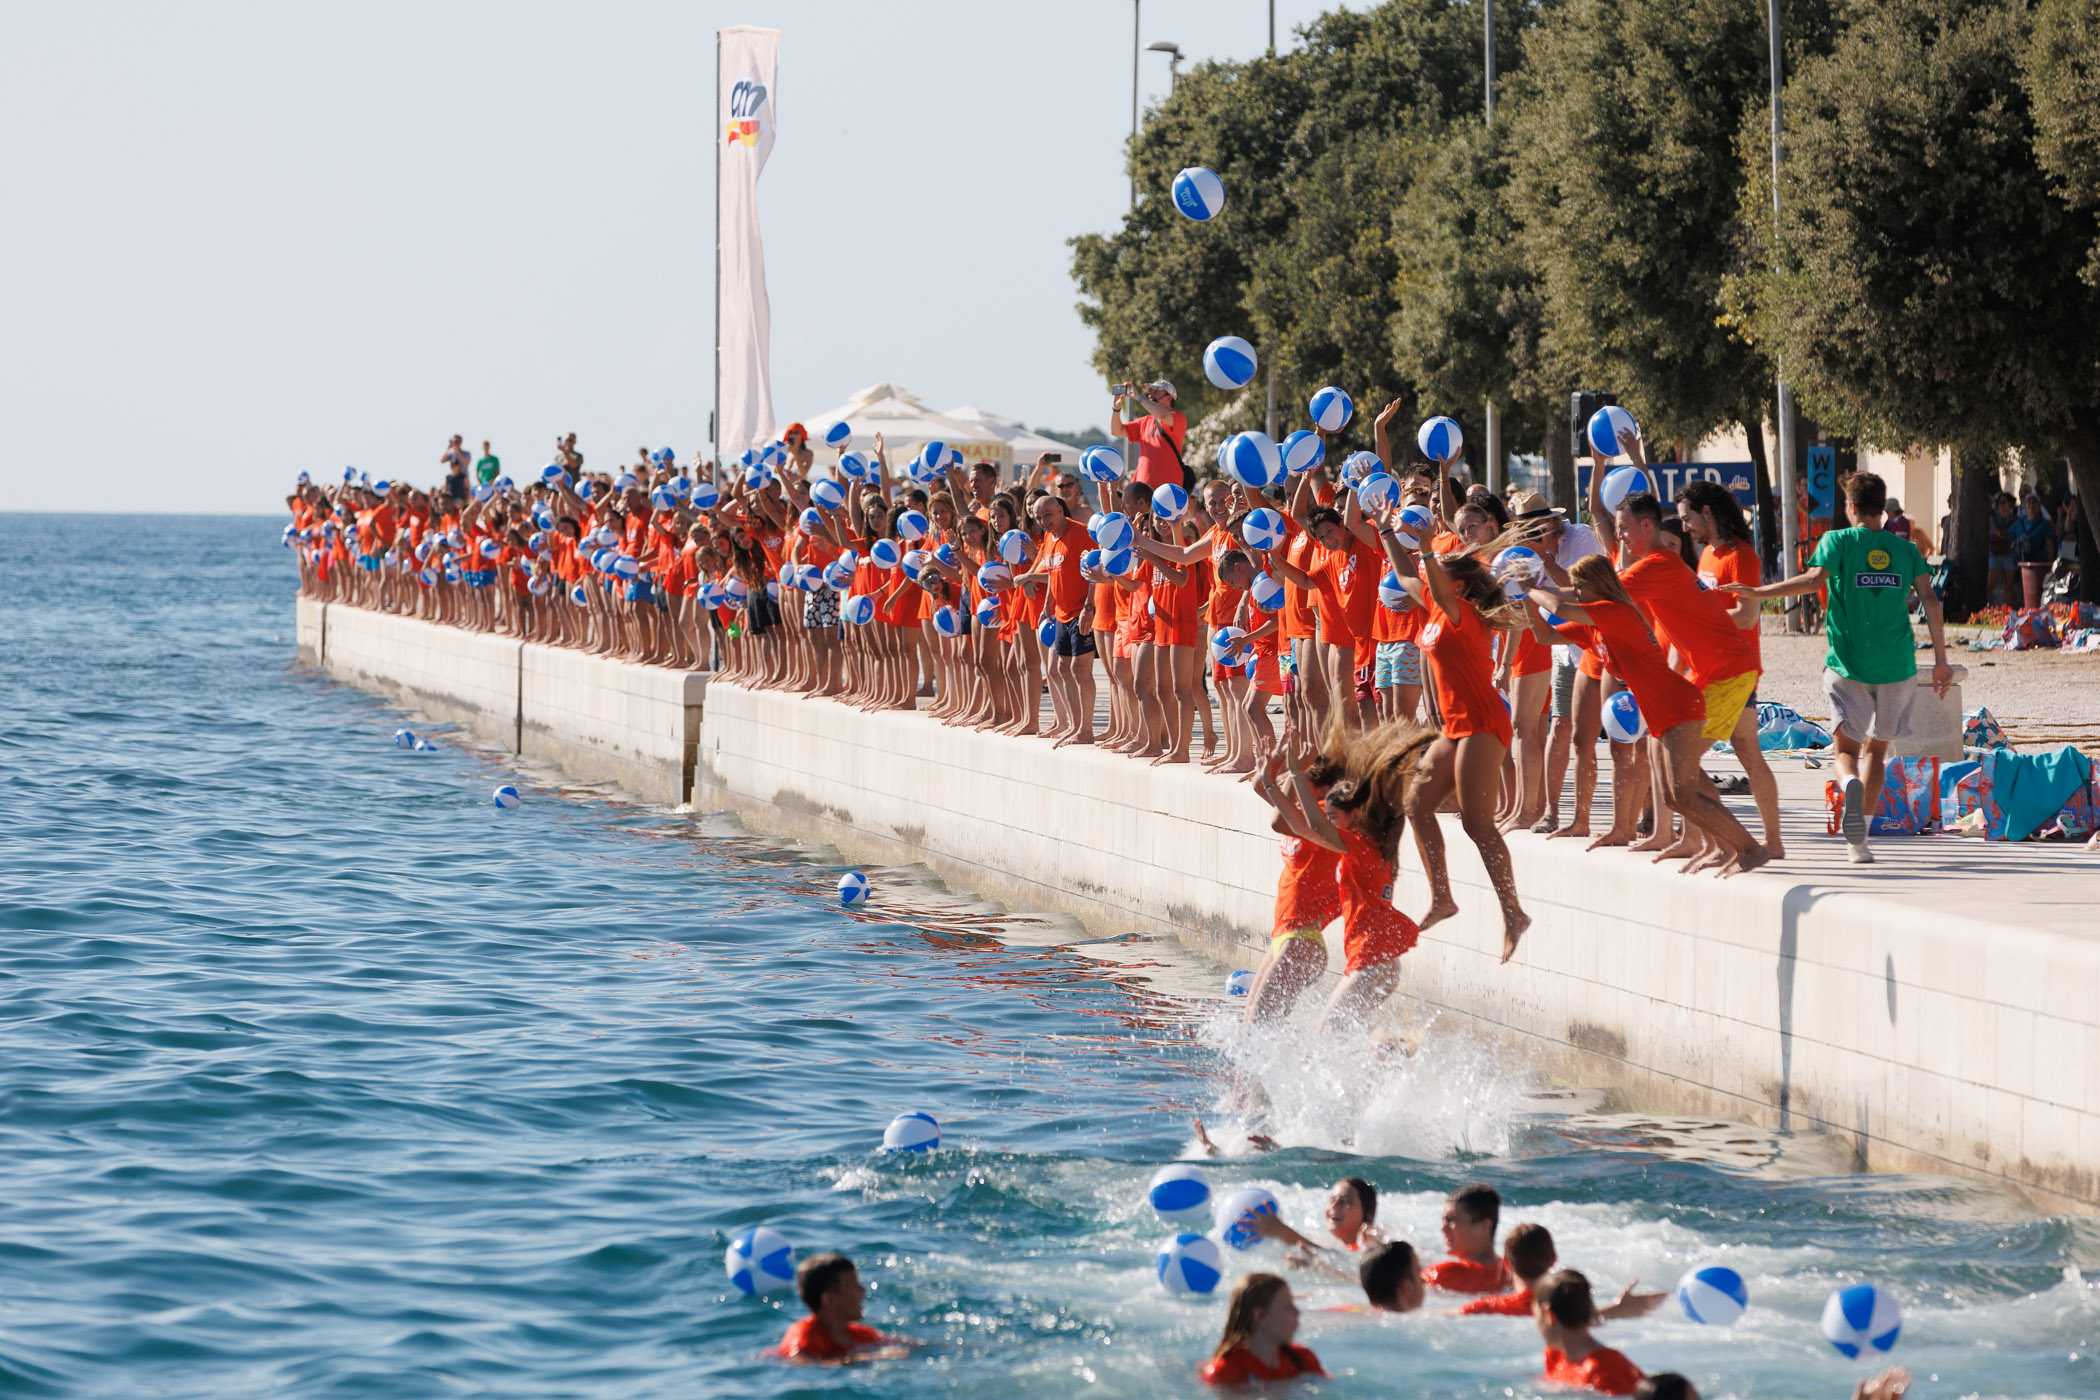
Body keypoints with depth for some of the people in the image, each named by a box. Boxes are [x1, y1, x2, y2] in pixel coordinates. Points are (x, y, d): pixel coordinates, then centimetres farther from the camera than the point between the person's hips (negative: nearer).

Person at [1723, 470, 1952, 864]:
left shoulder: (1838, 541, 0)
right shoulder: (1906, 550, 8)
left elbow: (1815, 579, -18)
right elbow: (1930, 600, -1)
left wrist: (1758, 592, -15)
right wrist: (1941, 661, 1)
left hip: (1848, 665, -2)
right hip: (1896, 666, 2)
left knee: (1847, 747, 3)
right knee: (1877, 747, 16)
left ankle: (1850, 785, -33)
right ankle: (1858, 838, 13)